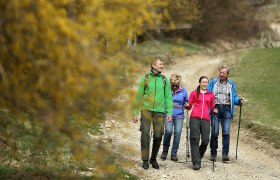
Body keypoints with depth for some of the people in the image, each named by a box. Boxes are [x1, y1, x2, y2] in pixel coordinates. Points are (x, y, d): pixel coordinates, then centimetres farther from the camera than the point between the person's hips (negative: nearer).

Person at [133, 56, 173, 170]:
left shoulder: (164, 80, 9)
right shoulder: (145, 78, 5)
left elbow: (168, 97, 7)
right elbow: (139, 96, 6)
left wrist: (169, 112, -2)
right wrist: (135, 113, 3)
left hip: (159, 111, 1)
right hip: (146, 110, -1)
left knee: (158, 136, -1)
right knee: (145, 134, -7)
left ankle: (153, 159, 18)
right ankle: (145, 160, 2)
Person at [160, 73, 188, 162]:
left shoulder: (183, 91, 5)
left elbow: (186, 103, 16)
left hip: (179, 115, 2)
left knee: (177, 133, -5)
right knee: (168, 131, -17)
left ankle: (174, 153, 7)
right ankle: (165, 150, 5)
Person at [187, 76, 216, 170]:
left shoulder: (211, 95, 17)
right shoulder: (194, 93, 12)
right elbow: (189, 106, 13)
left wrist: (214, 110, 7)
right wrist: (188, 106, -6)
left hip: (205, 119, 2)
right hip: (195, 118, -2)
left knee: (205, 140, -6)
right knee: (195, 139, -9)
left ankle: (198, 157, 18)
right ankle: (196, 163, -11)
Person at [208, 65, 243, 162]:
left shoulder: (231, 84, 15)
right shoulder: (213, 83, 10)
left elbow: (234, 96, 15)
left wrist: (238, 101, -6)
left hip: (226, 109, 1)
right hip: (215, 108, -1)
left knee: (226, 132, -8)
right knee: (214, 132, -2)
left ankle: (225, 154, -8)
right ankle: (213, 153, 7)